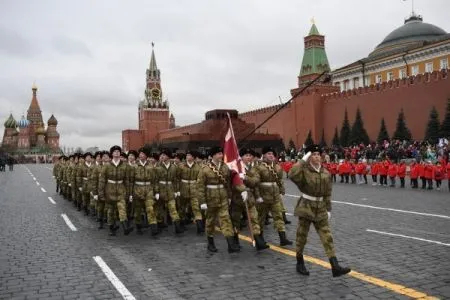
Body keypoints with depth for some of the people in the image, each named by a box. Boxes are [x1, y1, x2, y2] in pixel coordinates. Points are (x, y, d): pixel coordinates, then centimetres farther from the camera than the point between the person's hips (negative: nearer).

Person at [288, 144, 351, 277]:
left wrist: (329, 209, 10)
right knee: (302, 236, 7)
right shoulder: (304, 171, -12)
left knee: (327, 236, -1)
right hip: (306, 207, -4)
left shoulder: (325, 173, 4)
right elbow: (292, 175, -35)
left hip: (320, 209, 5)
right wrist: (302, 160, -28)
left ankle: (335, 267, -2)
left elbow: (327, 193, 11)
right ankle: (300, 264, 24)